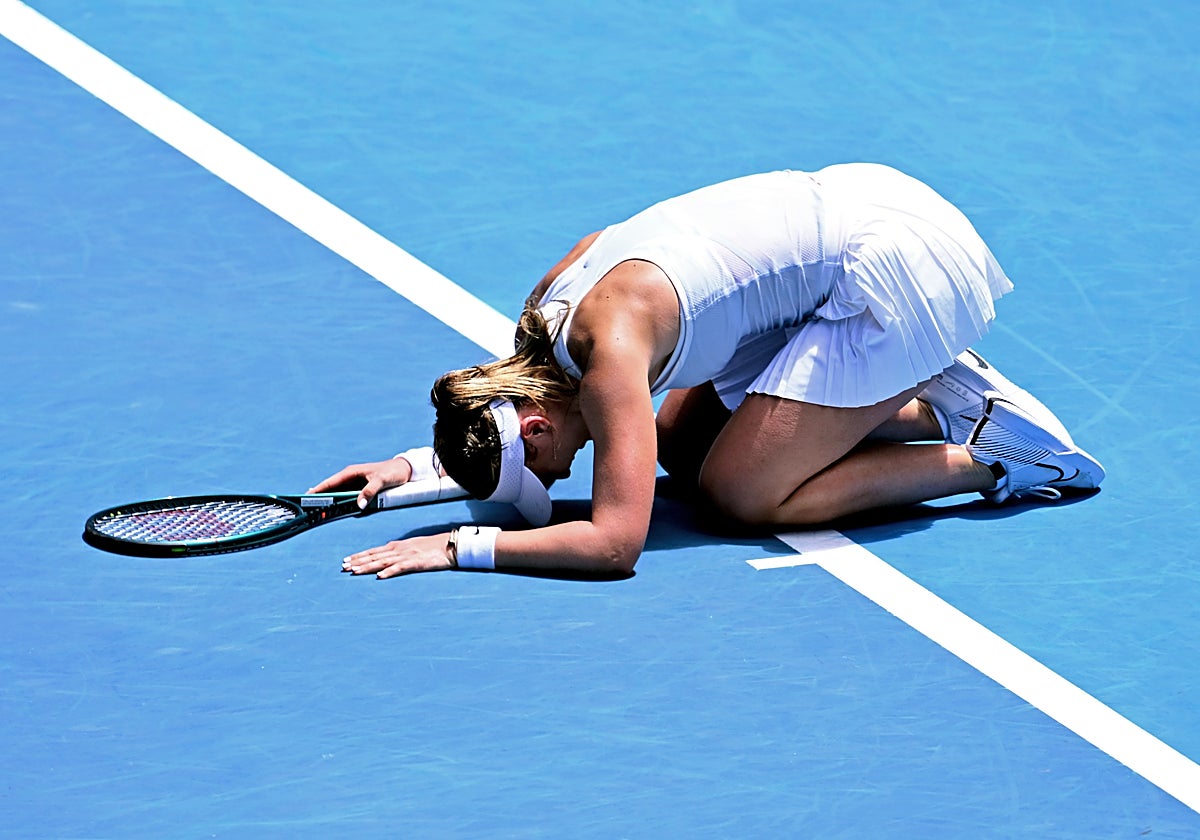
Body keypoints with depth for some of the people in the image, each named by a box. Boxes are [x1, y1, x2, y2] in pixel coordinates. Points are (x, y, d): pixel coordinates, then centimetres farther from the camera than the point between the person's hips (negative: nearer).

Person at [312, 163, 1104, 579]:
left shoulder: (607, 347, -24)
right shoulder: (548, 306, 2)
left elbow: (614, 541, -29)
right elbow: (499, 425, 23)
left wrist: (461, 546, -25)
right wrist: (416, 464, 10)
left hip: (903, 267, -10)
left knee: (740, 493, -10)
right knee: (683, 447, 13)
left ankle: (989, 455, -2)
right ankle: (937, 397, 14)